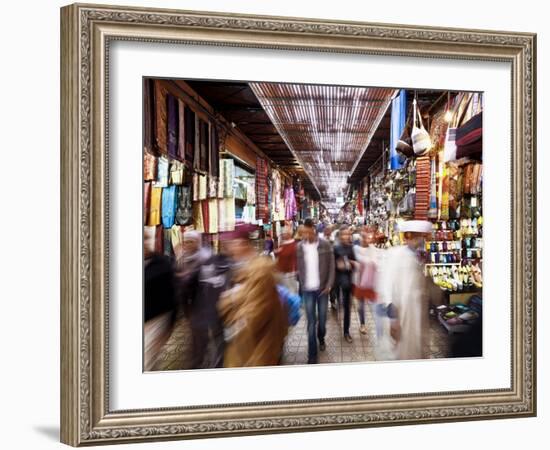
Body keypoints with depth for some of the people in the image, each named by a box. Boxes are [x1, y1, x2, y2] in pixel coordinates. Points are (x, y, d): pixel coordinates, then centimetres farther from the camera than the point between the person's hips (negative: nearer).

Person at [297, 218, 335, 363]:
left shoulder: (325, 245, -6)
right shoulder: (299, 247, -2)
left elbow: (331, 266, -4)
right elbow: (299, 268, 4)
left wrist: (329, 285, -10)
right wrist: (301, 285, -1)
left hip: (322, 288, 0)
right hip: (307, 290, 0)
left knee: (322, 319, 12)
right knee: (311, 322, 1)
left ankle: (321, 339, 42)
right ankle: (312, 355, 7)